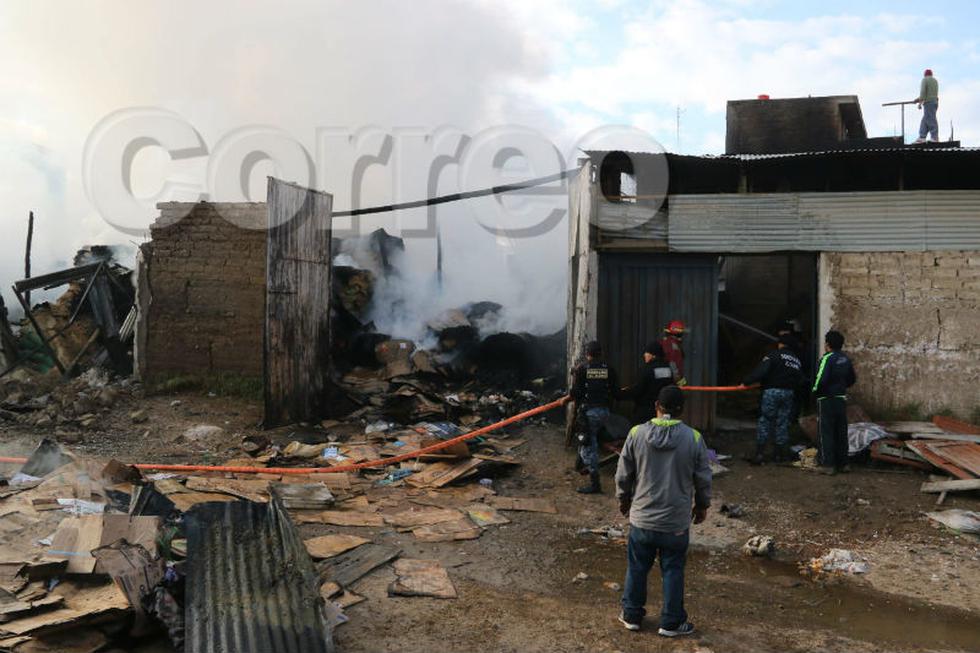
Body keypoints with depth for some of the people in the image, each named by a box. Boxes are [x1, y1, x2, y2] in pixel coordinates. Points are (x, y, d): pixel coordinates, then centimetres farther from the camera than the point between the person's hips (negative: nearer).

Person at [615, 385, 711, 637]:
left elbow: (623, 475, -2)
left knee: (637, 568, 16)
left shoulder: (637, 434, -10)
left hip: (641, 517, 1)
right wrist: (702, 505, 15)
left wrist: (624, 499, 16)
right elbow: (703, 479, -2)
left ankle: (631, 615, 29)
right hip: (676, 521, -1)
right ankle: (671, 622, 23)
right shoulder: (693, 438, -11)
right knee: (673, 571, 13)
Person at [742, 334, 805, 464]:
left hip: (772, 391, -5)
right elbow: (800, 381, 16)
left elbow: (760, 371, -17)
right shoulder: (797, 360, 15)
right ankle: (780, 453, 16)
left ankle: (760, 453, -6)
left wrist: (746, 382, -15)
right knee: (783, 423, 11)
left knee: (765, 421, -2)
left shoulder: (773, 355, -6)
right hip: (789, 394, 5)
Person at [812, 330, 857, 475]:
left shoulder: (827, 358, -16)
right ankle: (843, 463, 19)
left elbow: (821, 380, -25)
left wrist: (815, 390, -8)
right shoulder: (845, 359, 8)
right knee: (841, 432, 13)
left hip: (827, 400, -7)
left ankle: (829, 465, -2)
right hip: (842, 399, 7)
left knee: (826, 433, -2)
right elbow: (852, 379, 17)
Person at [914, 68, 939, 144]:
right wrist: (919, 98, 30)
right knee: (925, 121, 7)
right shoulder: (935, 81, 20)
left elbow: (923, 92, -15)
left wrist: (920, 102, -16)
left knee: (931, 120, -9)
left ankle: (935, 137, -12)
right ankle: (922, 137, 1)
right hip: (935, 102, 8)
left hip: (928, 102, -8)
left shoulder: (924, 80, -3)